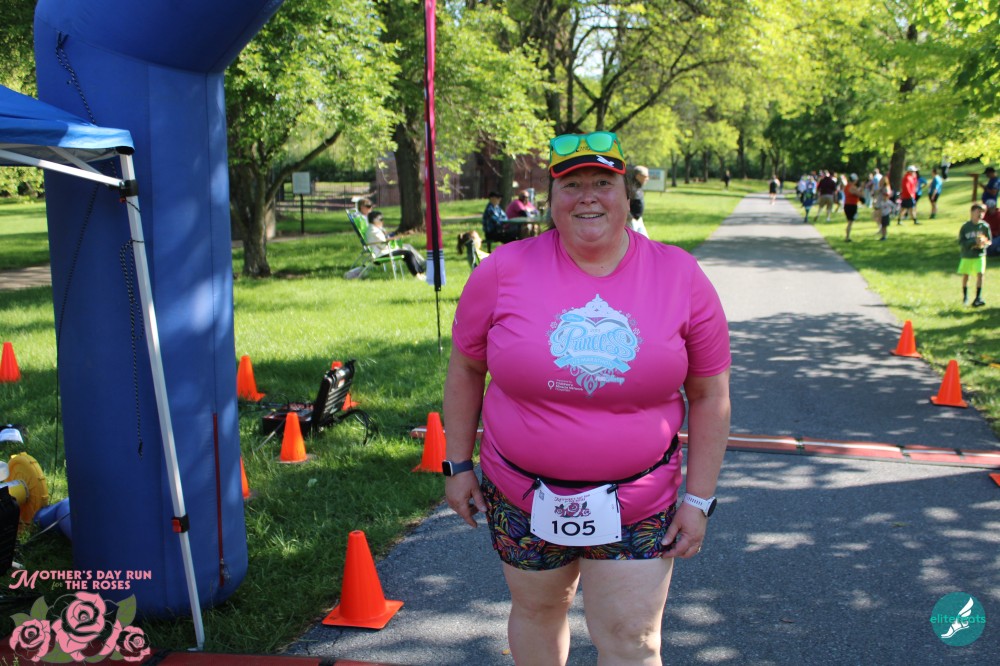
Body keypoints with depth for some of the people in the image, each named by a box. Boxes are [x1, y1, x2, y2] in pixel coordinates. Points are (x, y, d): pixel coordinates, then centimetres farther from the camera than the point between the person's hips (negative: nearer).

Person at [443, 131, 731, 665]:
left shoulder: (680, 276, -7)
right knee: (537, 612, 21)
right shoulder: (505, 270, -8)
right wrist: (458, 465, 5)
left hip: (637, 507, -1)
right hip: (523, 496, 1)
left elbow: (710, 395, -1)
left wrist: (699, 499, -2)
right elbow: (465, 370, 4)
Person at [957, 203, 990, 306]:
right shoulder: (965, 227, -8)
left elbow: (989, 240, 5)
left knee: (980, 274, -12)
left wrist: (984, 243, -18)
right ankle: (965, 296, 30)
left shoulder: (985, 226, -4)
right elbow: (961, 242, -12)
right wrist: (974, 241, -24)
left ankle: (978, 298, -7)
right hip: (967, 255, 0)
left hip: (980, 255, 0)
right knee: (965, 275, 8)